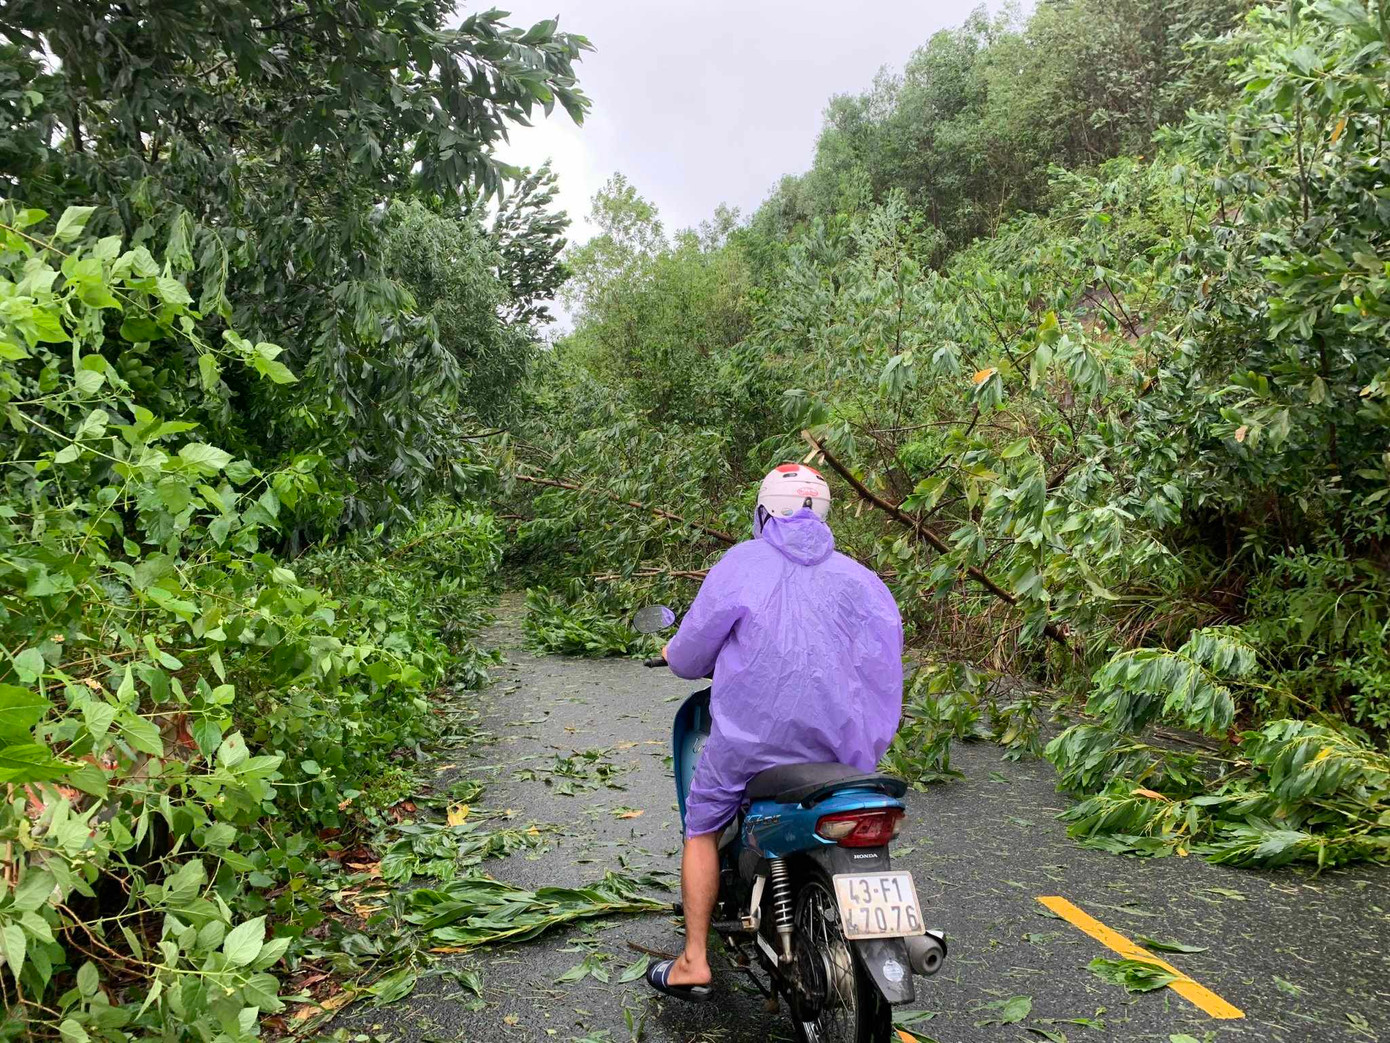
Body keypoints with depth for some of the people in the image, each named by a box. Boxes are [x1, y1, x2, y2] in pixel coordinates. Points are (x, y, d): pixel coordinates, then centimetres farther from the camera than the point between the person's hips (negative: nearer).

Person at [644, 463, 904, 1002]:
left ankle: (693, 962, 15)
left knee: (702, 829, 17)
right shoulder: (856, 574, 8)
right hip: (837, 737, 3)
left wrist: (676, 654, 27)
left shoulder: (741, 562, 0)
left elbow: (689, 657, 2)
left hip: (750, 735, -3)